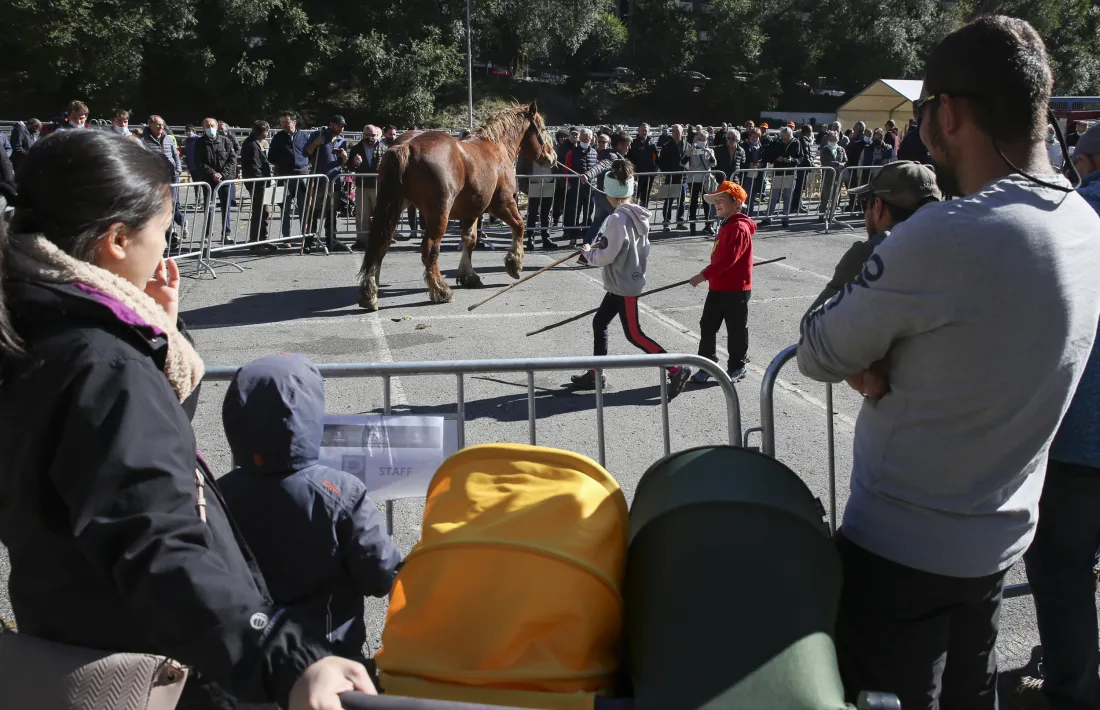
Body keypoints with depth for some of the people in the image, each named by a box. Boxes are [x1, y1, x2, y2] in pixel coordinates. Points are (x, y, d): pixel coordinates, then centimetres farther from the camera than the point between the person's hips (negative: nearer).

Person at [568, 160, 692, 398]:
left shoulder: (618, 219, -22)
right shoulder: (639, 215, 5)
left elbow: (607, 256, -22)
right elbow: (644, 248, 12)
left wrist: (589, 252, -1)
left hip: (624, 285, -10)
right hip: (632, 278, 10)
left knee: (634, 334, -3)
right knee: (599, 322, 16)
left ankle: (676, 370, -2)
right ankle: (595, 374, 24)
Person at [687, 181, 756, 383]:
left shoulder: (739, 228, -19)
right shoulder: (726, 225, 12)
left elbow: (728, 258, -27)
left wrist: (705, 275, -26)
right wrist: (709, 274, 15)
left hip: (736, 290, -9)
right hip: (718, 287, 9)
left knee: (736, 329, 6)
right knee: (707, 326, 9)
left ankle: (737, 367, 20)